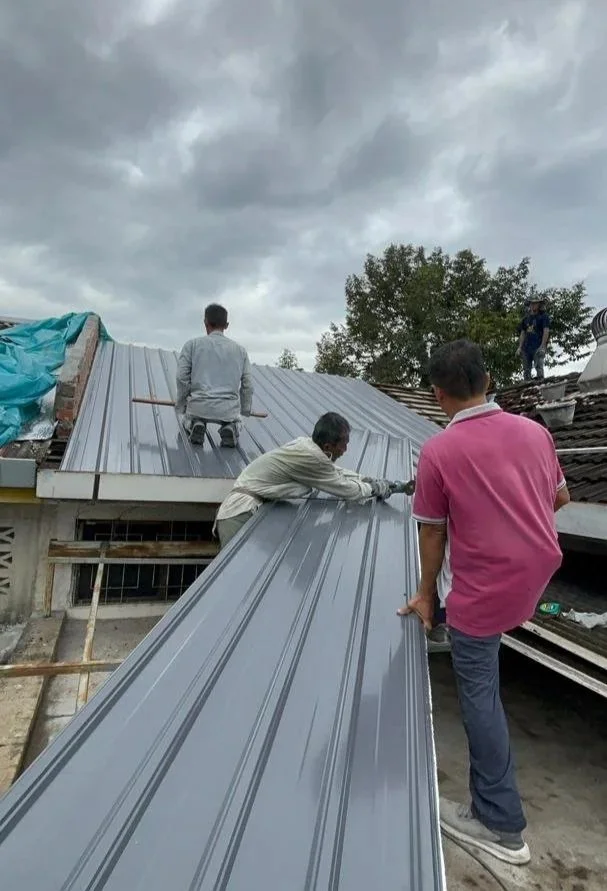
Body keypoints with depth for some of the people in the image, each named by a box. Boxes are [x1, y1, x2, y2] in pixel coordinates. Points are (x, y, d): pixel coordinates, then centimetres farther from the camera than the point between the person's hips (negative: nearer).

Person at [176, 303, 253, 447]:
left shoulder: (192, 345, 2)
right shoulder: (240, 350, 8)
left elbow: (182, 378, -3)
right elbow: (248, 384, 8)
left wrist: (181, 405, 12)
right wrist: (245, 410, 23)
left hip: (198, 406, 0)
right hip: (230, 409, 1)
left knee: (188, 420, 33)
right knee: (235, 424, 33)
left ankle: (195, 425, -1)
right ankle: (230, 428, -2)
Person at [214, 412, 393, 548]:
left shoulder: (307, 444, 2)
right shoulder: (311, 456, -23)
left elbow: (337, 472, 19)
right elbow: (348, 490, -12)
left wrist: (370, 481, 13)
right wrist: (375, 488, 4)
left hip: (243, 509, 9)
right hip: (241, 515, -9)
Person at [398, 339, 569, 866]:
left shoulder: (438, 452, -18)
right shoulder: (533, 430, -3)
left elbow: (432, 534, -9)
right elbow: (561, 498, 10)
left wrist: (426, 595, 5)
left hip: (487, 588, -6)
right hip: (540, 569, 6)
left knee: (479, 693, 11)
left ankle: (501, 826, 25)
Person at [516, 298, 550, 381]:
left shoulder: (544, 316, 4)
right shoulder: (526, 317, 18)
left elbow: (546, 331, -5)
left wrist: (542, 346, -16)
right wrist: (520, 347, 9)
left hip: (538, 347, -5)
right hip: (526, 347, 5)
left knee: (538, 367, -14)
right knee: (526, 370, 5)